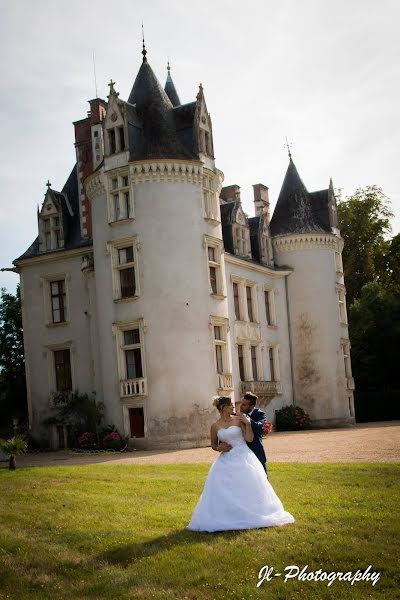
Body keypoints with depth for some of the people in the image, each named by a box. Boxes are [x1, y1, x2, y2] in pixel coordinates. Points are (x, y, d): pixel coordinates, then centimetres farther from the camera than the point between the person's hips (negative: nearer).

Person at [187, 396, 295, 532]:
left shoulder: (238, 419, -2)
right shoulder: (215, 426, 2)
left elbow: (249, 438, -6)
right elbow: (213, 445, 15)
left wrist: (247, 423, -16)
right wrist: (219, 448, -6)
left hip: (243, 458, -1)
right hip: (226, 461, 1)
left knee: (248, 488, 2)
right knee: (224, 491, -2)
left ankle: (250, 515, 15)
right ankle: (225, 518, 7)